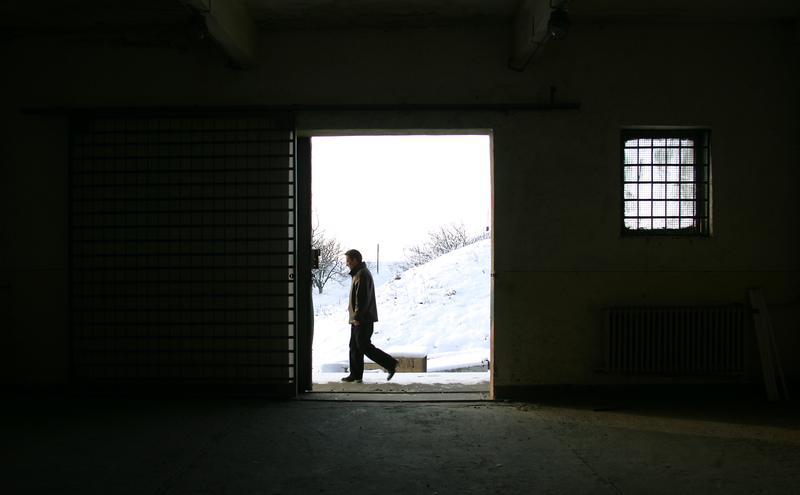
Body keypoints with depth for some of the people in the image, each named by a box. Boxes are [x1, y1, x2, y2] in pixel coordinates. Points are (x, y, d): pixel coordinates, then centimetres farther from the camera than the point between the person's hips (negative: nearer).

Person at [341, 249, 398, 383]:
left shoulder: (362, 275, -16)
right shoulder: (358, 273, 18)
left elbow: (362, 298, -22)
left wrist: (357, 316, -21)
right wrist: (354, 314, 19)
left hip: (363, 319, -11)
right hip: (358, 318, 11)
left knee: (364, 346, -7)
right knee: (354, 346, 12)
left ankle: (391, 364, -1)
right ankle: (355, 375, 17)